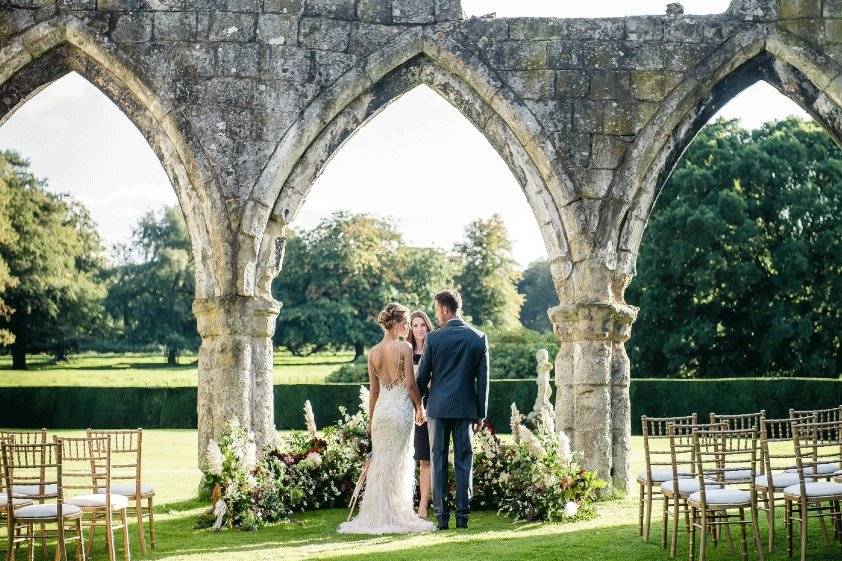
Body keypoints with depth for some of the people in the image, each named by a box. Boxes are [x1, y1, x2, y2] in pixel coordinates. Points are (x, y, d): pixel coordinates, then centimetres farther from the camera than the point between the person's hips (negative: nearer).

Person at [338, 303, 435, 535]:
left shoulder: (373, 352, 6)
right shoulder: (404, 347, -10)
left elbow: (373, 390, 10)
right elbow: (410, 383, -13)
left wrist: (370, 420, 17)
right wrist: (420, 407, 3)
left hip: (381, 409, 5)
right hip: (402, 408, -5)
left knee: (380, 462, 11)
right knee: (399, 463, 2)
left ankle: (376, 516, 14)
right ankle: (394, 516, 5)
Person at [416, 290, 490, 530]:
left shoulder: (434, 337, -6)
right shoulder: (479, 338, 0)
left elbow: (422, 376, 0)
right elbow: (483, 379, 3)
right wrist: (481, 413, 9)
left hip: (438, 407, -1)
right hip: (466, 408, 2)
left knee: (438, 460, 5)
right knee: (464, 461, 5)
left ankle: (441, 515, 3)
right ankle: (462, 515, 3)